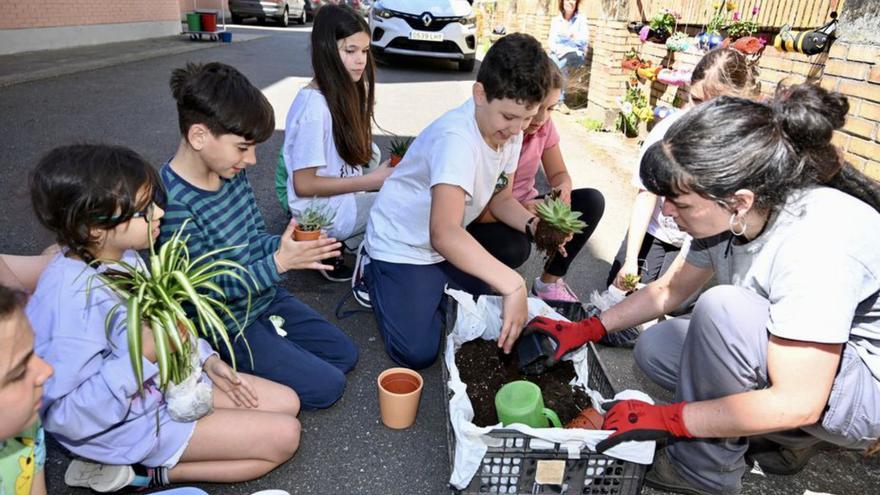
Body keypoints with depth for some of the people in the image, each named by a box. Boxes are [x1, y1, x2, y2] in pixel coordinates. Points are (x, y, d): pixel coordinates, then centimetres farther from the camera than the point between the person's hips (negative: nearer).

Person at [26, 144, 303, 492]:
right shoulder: (72, 297, -32)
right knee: (284, 436, -8)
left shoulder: (123, 257, -6)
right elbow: (64, 416, -30)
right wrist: (143, 355, -33)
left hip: (170, 380, 8)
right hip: (136, 422, -8)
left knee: (286, 402, 11)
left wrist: (206, 359, 3)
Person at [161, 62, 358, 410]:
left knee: (345, 354, 13)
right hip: (227, 325, -8)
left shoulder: (232, 172, -5)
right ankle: (228, 367, 7)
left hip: (266, 299, 8)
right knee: (326, 386, -6)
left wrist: (287, 243, -14)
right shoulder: (174, 203, -29)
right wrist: (279, 262, -28)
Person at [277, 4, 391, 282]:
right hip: (323, 212, -9)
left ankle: (342, 243, 6)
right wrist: (370, 181, -19)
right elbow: (303, 184, -21)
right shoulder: (314, 105, -21)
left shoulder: (344, 94, 5)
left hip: (344, 196, 9)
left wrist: (377, 175, -5)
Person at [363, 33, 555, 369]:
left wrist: (533, 225, -15)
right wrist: (512, 284, -51)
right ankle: (376, 278, 10)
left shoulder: (510, 132, -8)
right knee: (417, 353, -13)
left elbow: (500, 199, 5)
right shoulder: (456, 139, -34)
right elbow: (443, 235, -46)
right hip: (403, 245, -7)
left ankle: (433, 287, 23)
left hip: (452, 243, 8)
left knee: (500, 310, 7)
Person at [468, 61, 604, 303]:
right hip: (485, 219, -6)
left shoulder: (544, 125, -6)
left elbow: (559, 174, 3)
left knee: (592, 201, -12)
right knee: (514, 246, -38)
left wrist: (564, 190, -22)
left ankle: (550, 281, 1)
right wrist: (522, 210, -38)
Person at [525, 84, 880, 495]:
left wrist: (664, 418, -24)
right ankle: (790, 438, 8)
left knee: (723, 308, -31)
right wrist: (585, 330, 0)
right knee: (654, 349, -1)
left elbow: (797, 402, -31)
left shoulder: (812, 238, -34)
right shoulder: (733, 215, -11)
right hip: (799, 362, 8)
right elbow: (669, 289, 5)